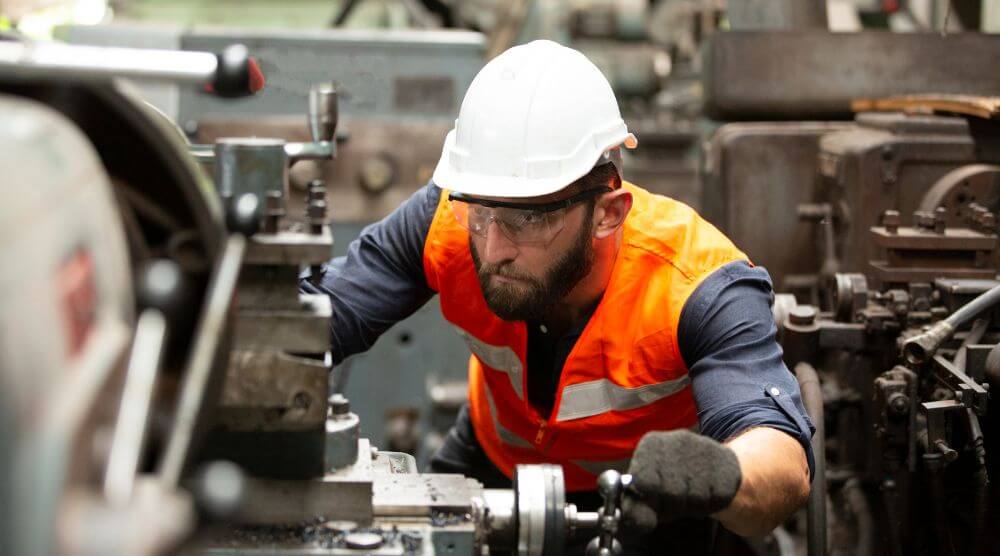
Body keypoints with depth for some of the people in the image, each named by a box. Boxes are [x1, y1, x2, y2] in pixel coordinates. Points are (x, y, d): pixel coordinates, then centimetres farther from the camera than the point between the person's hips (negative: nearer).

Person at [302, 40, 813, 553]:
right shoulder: (451, 220, -26)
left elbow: (786, 470, -46)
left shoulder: (699, 288, -35)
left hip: (646, 510, 0)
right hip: (491, 467, 1)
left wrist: (718, 474, -70)